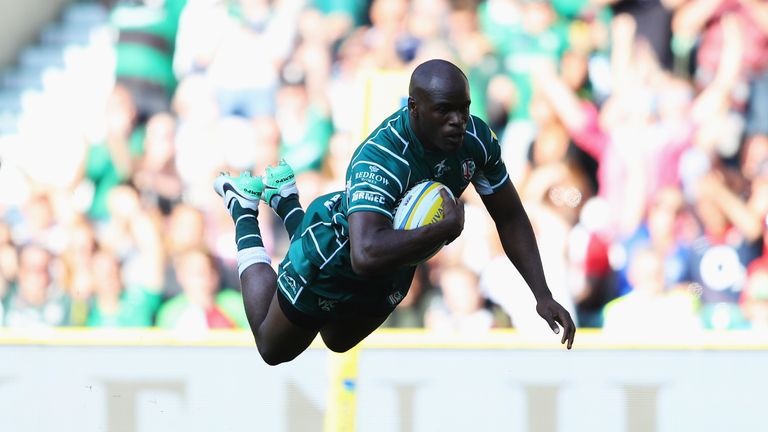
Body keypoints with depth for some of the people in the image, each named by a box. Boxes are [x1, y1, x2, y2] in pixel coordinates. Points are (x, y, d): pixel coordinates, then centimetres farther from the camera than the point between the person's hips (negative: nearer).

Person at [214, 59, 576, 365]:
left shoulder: (476, 139, -24)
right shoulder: (381, 159, -44)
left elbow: (510, 219, -11)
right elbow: (366, 255, -56)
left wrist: (542, 295, -20)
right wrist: (448, 226, -52)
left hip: (395, 267, 6)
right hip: (334, 262, -6)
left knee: (339, 342, 34)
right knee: (273, 350, 21)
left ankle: (285, 201, 47)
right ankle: (244, 209, 35)